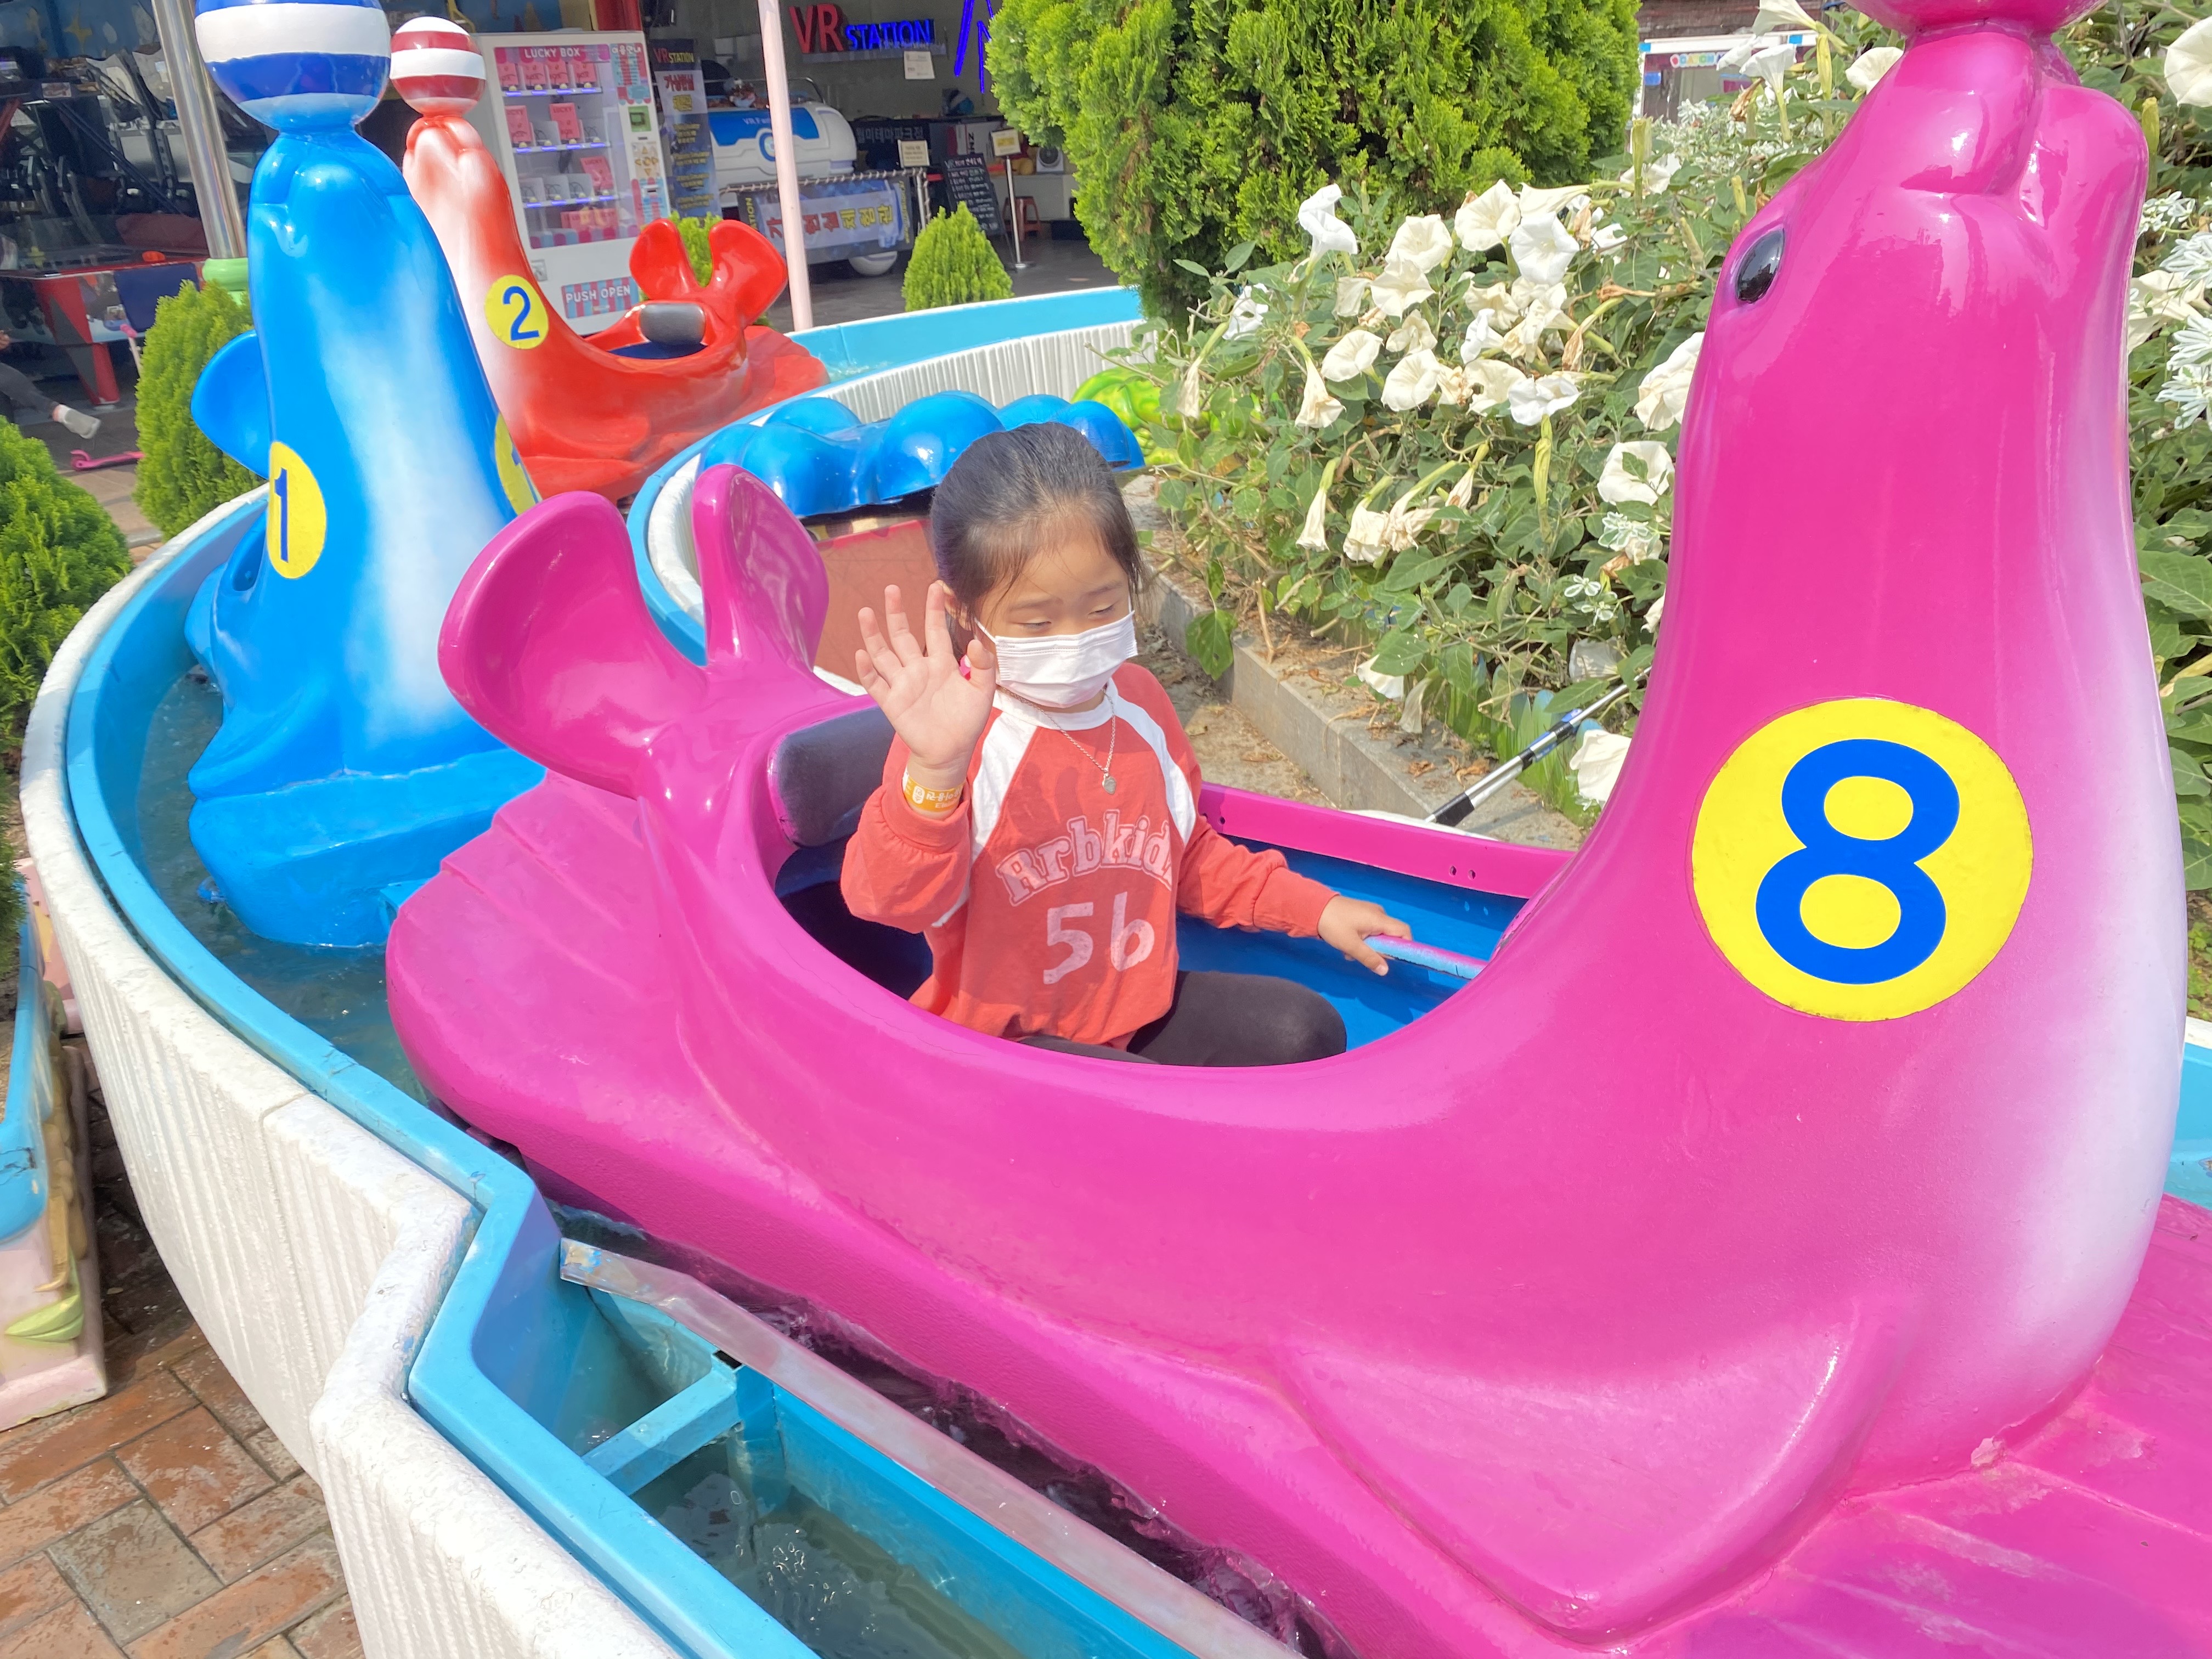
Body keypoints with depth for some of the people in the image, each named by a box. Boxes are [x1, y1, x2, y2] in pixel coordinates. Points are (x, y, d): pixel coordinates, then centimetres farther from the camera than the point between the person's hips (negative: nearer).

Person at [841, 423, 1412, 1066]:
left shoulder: (1140, 701, 2)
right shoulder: (957, 731, -19)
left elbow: (1189, 854, 19)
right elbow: (892, 901, -35)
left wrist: (1314, 907, 15)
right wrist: (932, 772, -53)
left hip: (1139, 1009, 7)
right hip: (1001, 1034, -6)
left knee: (1307, 1032, -3)